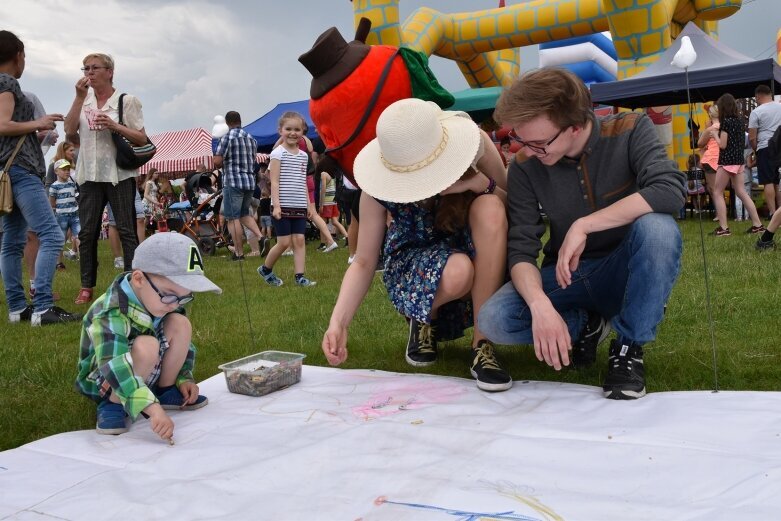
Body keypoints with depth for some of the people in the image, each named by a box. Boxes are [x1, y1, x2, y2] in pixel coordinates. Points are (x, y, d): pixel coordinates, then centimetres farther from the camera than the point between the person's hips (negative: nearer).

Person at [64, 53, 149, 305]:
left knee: (126, 231, -4)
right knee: (87, 232, 5)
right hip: (89, 175, 4)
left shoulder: (126, 101, 1)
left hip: (120, 175, -4)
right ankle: (86, 287, 12)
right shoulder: (84, 101, 12)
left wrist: (114, 125, -16)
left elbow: (142, 139, -2)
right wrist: (79, 98, -6)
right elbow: (69, 131, -3)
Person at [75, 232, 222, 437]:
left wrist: (184, 378, -7)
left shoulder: (164, 302, -9)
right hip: (106, 383, -7)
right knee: (146, 346, -35)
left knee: (180, 324, -13)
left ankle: (166, 392, 1)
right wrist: (153, 408, -54)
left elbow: (182, 344, 6)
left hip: (146, 377, 7)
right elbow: (116, 369, -45)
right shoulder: (111, 315, -34)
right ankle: (113, 404, -14)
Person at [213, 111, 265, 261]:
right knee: (244, 214, 20)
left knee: (233, 218, -1)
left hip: (232, 182, -7)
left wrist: (220, 165, 7)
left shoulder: (227, 137, -9)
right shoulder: (251, 138, 12)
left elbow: (217, 162, -13)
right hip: (250, 181, 7)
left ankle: (239, 252, -1)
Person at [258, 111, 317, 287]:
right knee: (284, 242, -3)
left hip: (299, 206, 6)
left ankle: (300, 276, 3)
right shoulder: (278, 153, -6)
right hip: (282, 206, -5)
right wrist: (276, 204, -17)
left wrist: (308, 203, 13)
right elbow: (275, 182, -10)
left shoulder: (303, 155, 12)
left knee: (299, 240, 1)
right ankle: (265, 269, 18)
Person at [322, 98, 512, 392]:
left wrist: (481, 182, -32)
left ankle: (482, 344, -23)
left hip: (480, 257, 2)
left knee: (489, 208, -33)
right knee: (456, 272, -38)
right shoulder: (378, 186, -22)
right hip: (412, 261, -1)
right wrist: (338, 323, -31)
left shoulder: (475, 143, -22)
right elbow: (363, 263, -16)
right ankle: (424, 321, 1)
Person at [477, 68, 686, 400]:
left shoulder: (630, 131, -15)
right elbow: (521, 249, -15)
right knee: (493, 320, -25)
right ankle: (587, 323, 5)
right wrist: (540, 304, -34)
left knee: (657, 227, -35)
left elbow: (670, 190, -32)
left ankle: (629, 346, -14)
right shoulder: (525, 168, -11)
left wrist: (584, 225, -33)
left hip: (625, 273, -2)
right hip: (567, 276, 2)